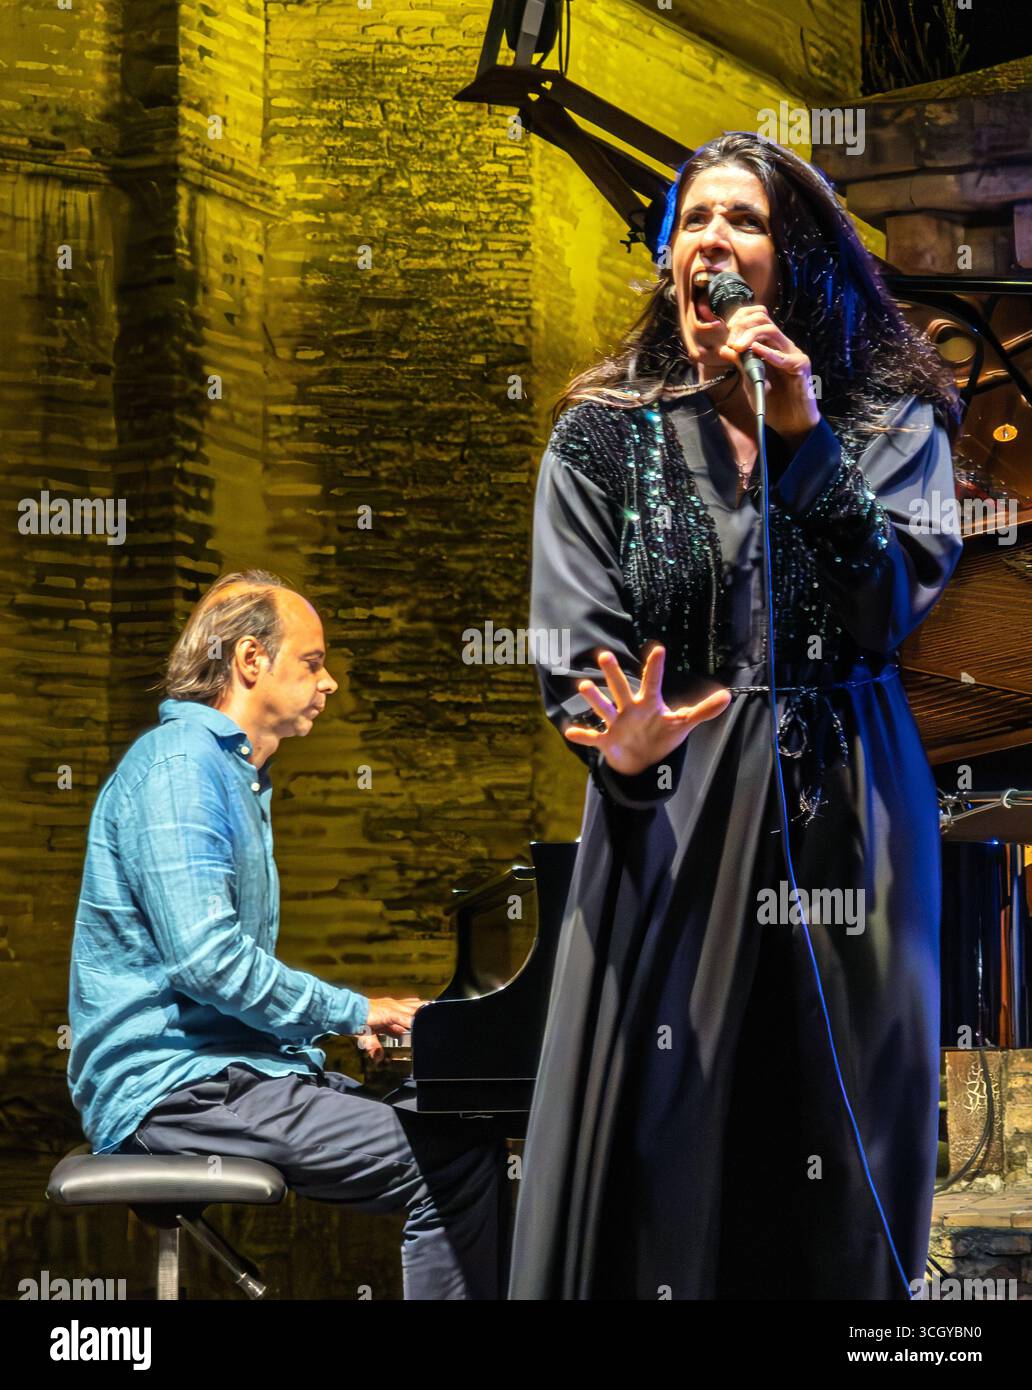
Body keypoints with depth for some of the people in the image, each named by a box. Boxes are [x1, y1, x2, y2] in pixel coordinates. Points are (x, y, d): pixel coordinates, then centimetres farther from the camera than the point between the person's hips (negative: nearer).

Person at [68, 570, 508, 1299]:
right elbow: (207, 959, -21)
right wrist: (351, 1011, -10)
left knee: (465, 1143, -2)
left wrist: (344, 1020, 13)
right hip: (175, 1088, -10)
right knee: (459, 1163, -21)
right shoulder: (178, 763, -11)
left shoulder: (235, 774, 22)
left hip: (225, 1068, 10)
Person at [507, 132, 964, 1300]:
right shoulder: (606, 430, 5)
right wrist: (622, 745, -26)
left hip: (845, 819, 1)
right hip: (671, 822, 0)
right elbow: (579, 653, -5)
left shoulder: (890, 420, 6)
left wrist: (802, 437, -12)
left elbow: (894, 606, -9)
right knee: (659, 1156, -4)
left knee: (836, 1153, 4)